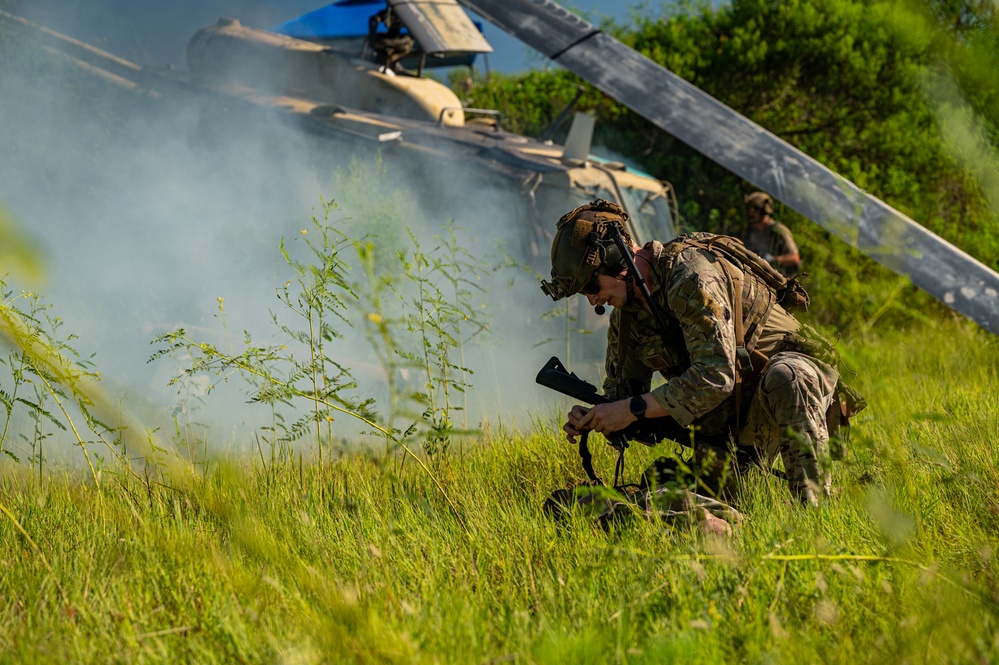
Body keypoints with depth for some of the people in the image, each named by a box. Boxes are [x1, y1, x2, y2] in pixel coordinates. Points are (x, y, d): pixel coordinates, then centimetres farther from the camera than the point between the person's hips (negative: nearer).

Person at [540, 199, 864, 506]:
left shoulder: (692, 273, -26)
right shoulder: (625, 315, 1)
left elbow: (716, 377, -33)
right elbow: (622, 390, 10)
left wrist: (633, 409, -31)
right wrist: (591, 418, -13)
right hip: (729, 415, 8)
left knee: (783, 379, -42)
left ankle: (813, 510, -33)